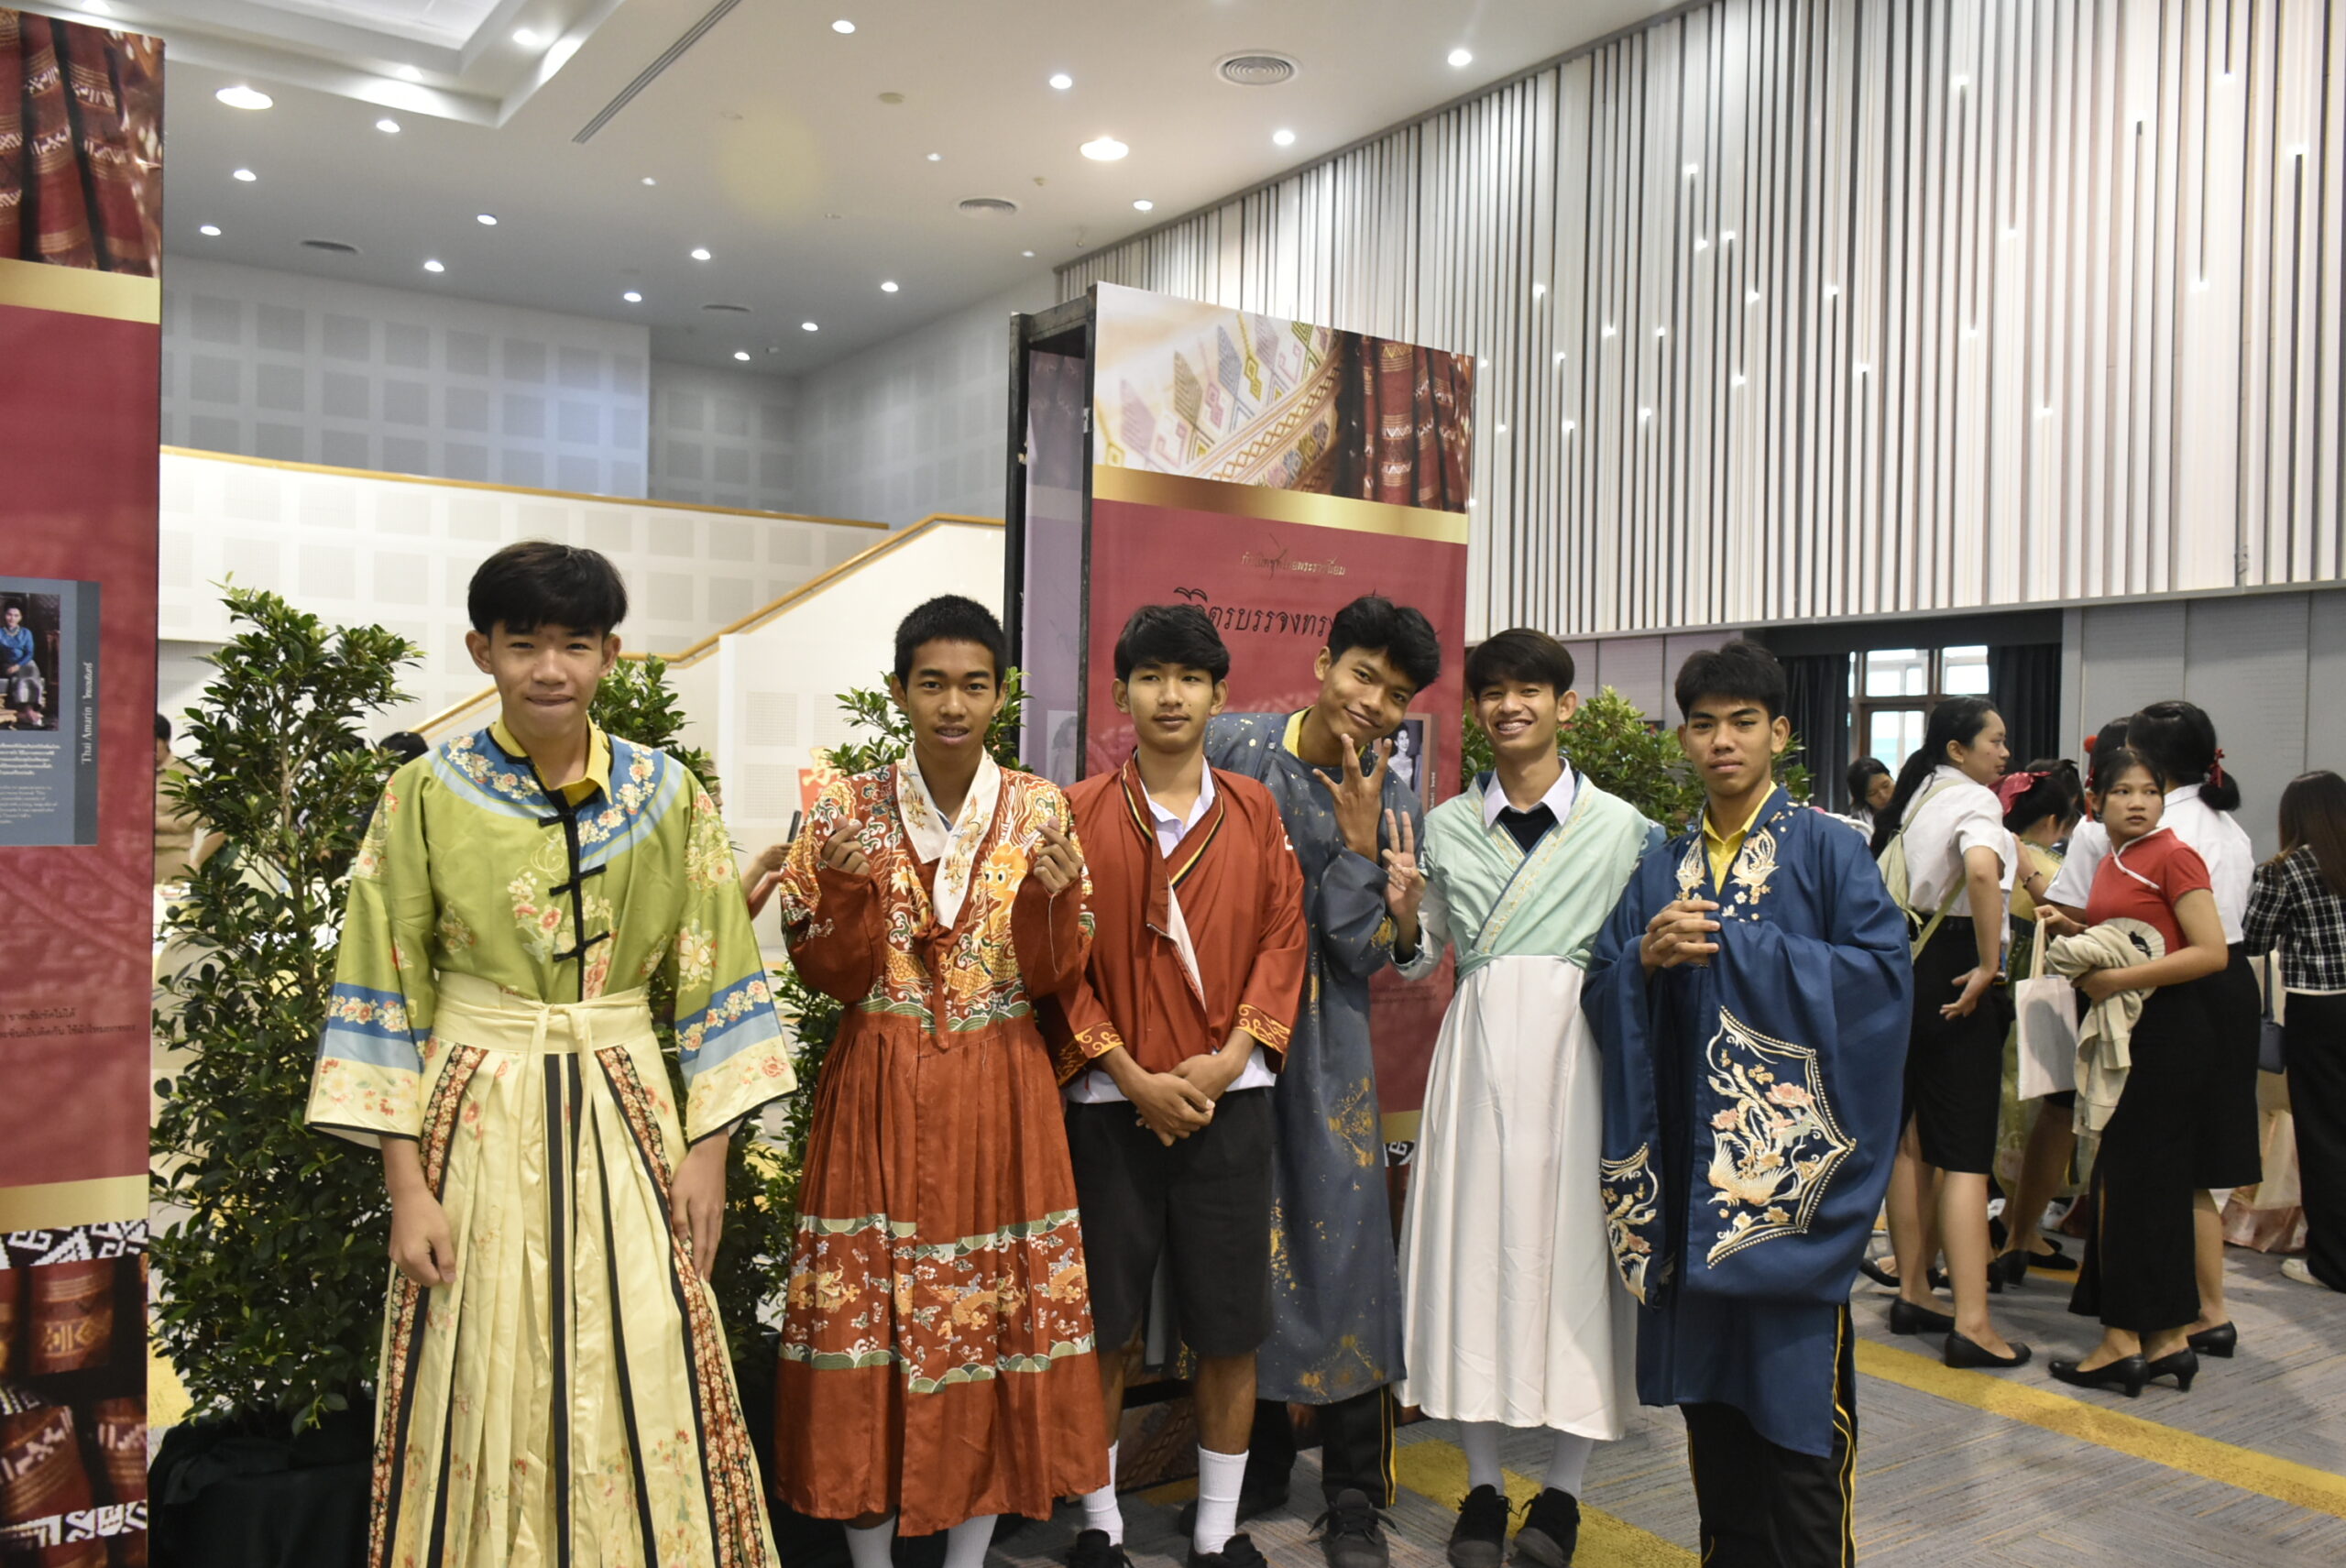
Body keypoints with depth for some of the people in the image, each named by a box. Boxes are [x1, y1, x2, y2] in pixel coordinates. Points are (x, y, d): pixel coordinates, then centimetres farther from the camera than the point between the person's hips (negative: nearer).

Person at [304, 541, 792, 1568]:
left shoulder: (668, 794, 1)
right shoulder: (426, 794, -2)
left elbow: (712, 979, 4)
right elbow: (386, 993, -1)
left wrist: (706, 1152, -1)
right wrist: (406, 1187, -5)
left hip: (627, 1116, 1)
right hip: (479, 1121, -1)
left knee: (645, 1399, 4)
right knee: (487, 1397, 7)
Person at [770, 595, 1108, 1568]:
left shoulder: (1039, 809, 0)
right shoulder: (847, 808, -1)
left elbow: (1052, 978, 0)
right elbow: (830, 977, -2)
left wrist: (1056, 894, -19)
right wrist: (852, 887, -19)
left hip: (1001, 1094, 1)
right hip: (879, 1094, -1)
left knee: (994, 1319, 7)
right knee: (870, 1314, 4)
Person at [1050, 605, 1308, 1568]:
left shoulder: (1253, 811, 6)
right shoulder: (1080, 813, 1)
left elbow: (1283, 939, 2)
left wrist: (1227, 1060, -10)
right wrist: (1135, 1078, -10)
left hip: (1229, 1100, 1)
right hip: (1110, 1101, -1)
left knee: (1230, 1327, 6)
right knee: (1103, 1323, 7)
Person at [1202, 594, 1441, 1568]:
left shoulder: (1395, 809, 3)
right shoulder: (1234, 746, -1)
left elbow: (1364, 954, -3)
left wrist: (1359, 839, -12)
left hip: (1324, 1047, 0)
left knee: (1342, 1242, -1)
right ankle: (1257, 1460, 30)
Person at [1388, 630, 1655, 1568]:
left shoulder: (1621, 827, 5)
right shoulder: (1445, 827, 10)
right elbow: (1421, 961, 13)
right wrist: (1404, 922, -6)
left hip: (1579, 1046, -1)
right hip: (1478, 1047, 2)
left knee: (1572, 1242, 2)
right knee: (1475, 1241, 4)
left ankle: (1562, 1489, 21)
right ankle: (1483, 1485, 21)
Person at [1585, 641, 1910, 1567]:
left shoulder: (1827, 850, -1)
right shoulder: (1661, 868, 11)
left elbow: (1883, 969, -14)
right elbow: (1601, 993, 7)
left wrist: (1735, 944, -16)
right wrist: (1646, 957, -14)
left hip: (1791, 1158, -4)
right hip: (1691, 1159, 4)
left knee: (1796, 1376, 0)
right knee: (1708, 1379, 12)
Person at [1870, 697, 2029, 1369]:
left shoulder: (1916, 796, 14)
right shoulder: (1973, 798, -12)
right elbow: (1981, 870, -33)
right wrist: (1990, 964, -24)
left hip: (1906, 967, 8)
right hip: (1953, 974, -8)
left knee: (1913, 1140, 13)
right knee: (1965, 1152, -7)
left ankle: (1912, 1294, 22)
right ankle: (1971, 1322, -6)